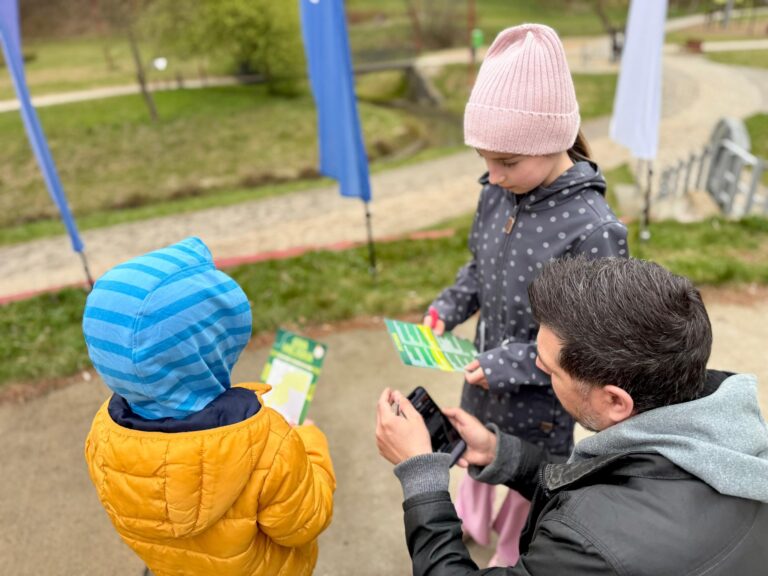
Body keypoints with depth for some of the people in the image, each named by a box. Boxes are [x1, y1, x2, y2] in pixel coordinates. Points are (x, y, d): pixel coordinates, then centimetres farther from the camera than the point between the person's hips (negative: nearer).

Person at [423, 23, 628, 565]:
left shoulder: (592, 229, -30)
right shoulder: (499, 192, -12)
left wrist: (510, 365, -24)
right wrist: (447, 308, -8)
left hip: (540, 397, -5)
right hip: (485, 374, 6)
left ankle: (511, 553, 54)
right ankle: (472, 519, 62)